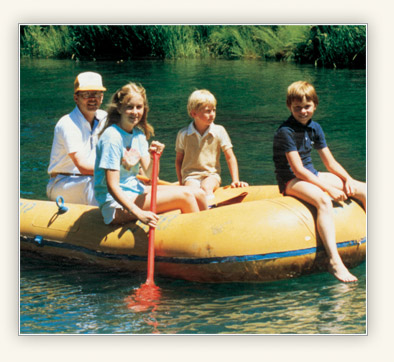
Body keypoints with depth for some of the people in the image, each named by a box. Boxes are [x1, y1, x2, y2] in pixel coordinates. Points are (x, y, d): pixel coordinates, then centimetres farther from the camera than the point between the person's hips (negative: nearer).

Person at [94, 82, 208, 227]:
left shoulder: (138, 133, 8)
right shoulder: (112, 137, -19)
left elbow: (150, 175, 3)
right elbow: (112, 187, -23)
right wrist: (139, 213, -32)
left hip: (135, 191, 9)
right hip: (115, 204, -9)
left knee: (198, 195, 1)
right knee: (185, 196, -17)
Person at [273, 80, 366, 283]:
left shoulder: (314, 128, 8)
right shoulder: (285, 132, -16)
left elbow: (330, 163, 12)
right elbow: (298, 170, -22)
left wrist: (347, 180, -7)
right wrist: (329, 188, -25)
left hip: (311, 175, 8)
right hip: (291, 181, -8)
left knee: (364, 190, -3)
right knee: (323, 200, -39)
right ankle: (334, 261, -49)